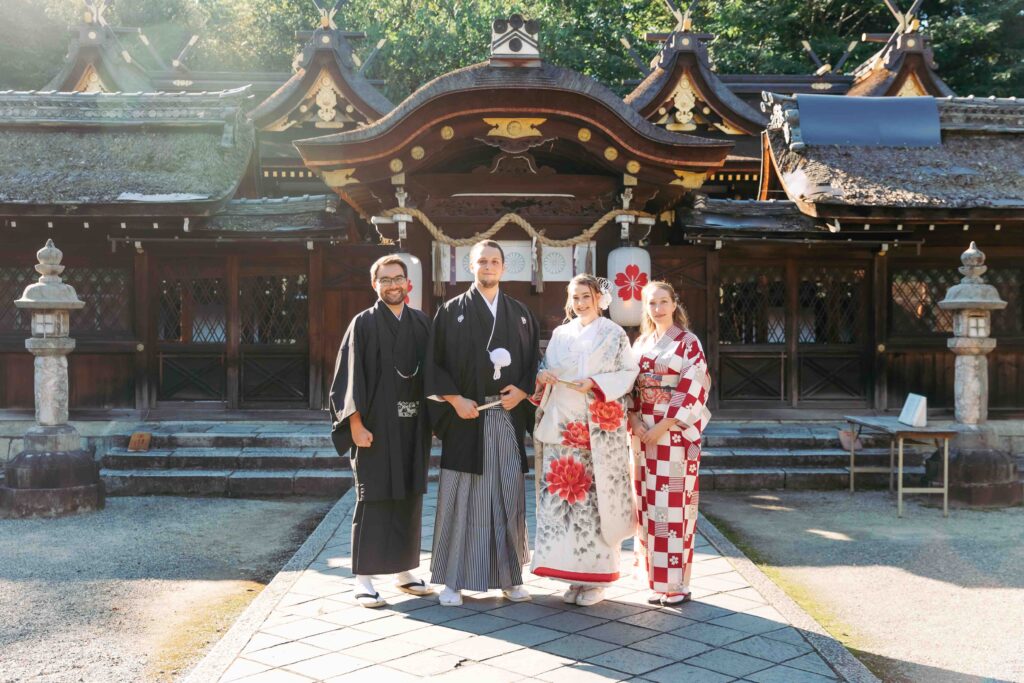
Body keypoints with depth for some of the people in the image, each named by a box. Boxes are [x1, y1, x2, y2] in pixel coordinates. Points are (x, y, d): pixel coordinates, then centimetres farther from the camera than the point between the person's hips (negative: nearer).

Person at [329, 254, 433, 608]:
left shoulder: (423, 324, 10)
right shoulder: (363, 324, -3)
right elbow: (349, 376, -7)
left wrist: (434, 418, 7)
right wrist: (356, 424, -14)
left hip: (413, 426, 4)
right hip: (376, 427, -4)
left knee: (409, 498, 10)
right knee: (373, 499, -1)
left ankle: (404, 571, 22)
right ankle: (364, 579, 7)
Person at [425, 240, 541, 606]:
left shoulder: (520, 313, 12)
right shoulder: (451, 312, 3)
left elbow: (534, 359, 14)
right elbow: (435, 363, 0)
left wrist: (523, 390, -3)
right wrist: (455, 399, -10)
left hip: (509, 416, 3)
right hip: (465, 415, -3)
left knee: (509, 494, 6)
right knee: (460, 495, 0)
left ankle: (510, 576, 16)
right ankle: (453, 579, 8)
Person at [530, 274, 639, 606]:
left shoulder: (614, 335, 3)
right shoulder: (560, 334, 15)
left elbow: (629, 374, -1)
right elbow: (546, 370, 19)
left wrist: (595, 384, -14)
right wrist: (541, 376, -4)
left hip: (598, 430, -4)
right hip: (560, 427, 4)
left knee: (595, 497, -4)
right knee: (562, 494, 1)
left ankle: (595, 578, 5)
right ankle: (573, 575, 12)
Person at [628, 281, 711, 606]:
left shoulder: (688, 342, -3)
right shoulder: (641, 343, 13)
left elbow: (693, 388, -10)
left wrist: (662, 426, -15)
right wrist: (635, 421, -5)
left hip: (676, 433, -5)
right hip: (643, 433, 5)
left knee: (675, 504, -4)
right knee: (648, 503, 6)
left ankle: (677, 583, 5)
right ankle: (656, 580, 14)